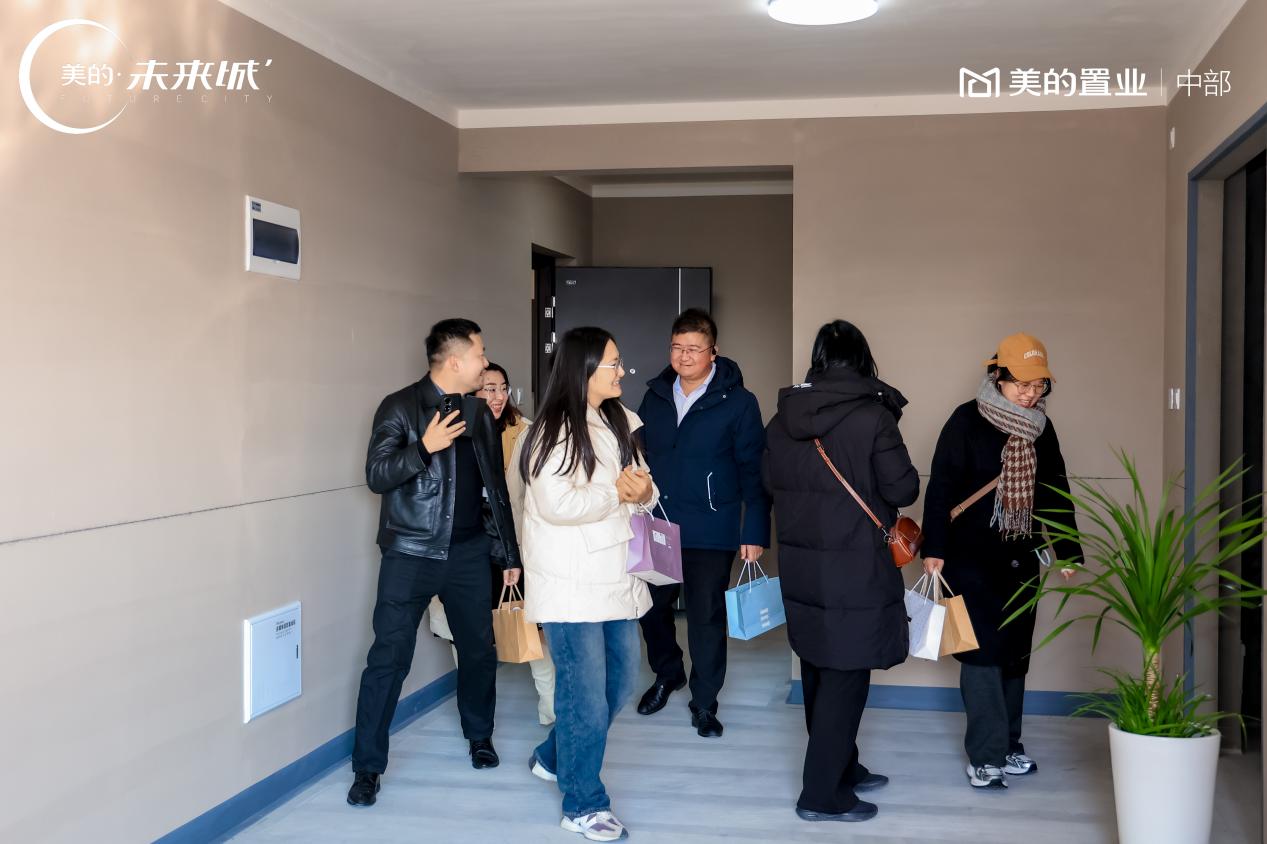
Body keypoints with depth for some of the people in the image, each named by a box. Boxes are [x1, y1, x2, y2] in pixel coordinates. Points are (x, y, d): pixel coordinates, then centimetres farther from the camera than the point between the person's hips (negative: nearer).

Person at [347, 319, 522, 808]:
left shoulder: (479, 413, 9)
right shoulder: (400, 407, -6)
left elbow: (496, 487, 13)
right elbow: (376, 475, -10)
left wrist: (511, 554, 13)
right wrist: (425, 446, -24)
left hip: (468, 553, 5)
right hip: (410, 554, -4)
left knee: (479, 649, 13)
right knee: (389, 657, -6)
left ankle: (479, 735, 37)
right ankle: (368, 767, 6)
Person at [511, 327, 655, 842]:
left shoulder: (620, 422, 9)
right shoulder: (554, 431, -13)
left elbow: (641, 490, 14)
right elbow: (556, 505, -22)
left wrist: (643, 492, -9)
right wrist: (615, 493, -13)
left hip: (617, 580, 8)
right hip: (570, 586, -8)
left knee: (620, 683, 17)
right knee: (586, 696, 0)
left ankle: (554, 758, 38)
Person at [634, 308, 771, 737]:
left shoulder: (738, 402, -8)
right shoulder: (655, 396, 6)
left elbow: (754, 470, -8)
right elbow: (640, 458, 13)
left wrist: (754, 531, -11)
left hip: (711, 532, -4)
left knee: (706, 618, 3)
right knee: (652, 607, 14)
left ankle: (704, 702, 21)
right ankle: (667, 674, 40)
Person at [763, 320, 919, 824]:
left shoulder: (783, 418, 2)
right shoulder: (873, 416, -15)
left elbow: (770, 481, 13)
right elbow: (903, 489, -11)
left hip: (799, 563, 6)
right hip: (855, 566, -6)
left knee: (818, 671, 17)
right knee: (845, 678, 2)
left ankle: (842, 768, 32)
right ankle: (823, 794, 7)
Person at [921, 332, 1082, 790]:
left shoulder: (1040, 428, 7)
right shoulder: (967, 421, -10)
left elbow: (1055, 492, 13)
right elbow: (941, 487, -12)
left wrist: (1069, 552, 12)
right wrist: (934, 549, -16)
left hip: (1021, 559, 6)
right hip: (972, 559, -6)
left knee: (1015, 653, 10)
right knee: (983, 651, -6)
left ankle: (1007, 745, 22)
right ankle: (986, 757, -1)